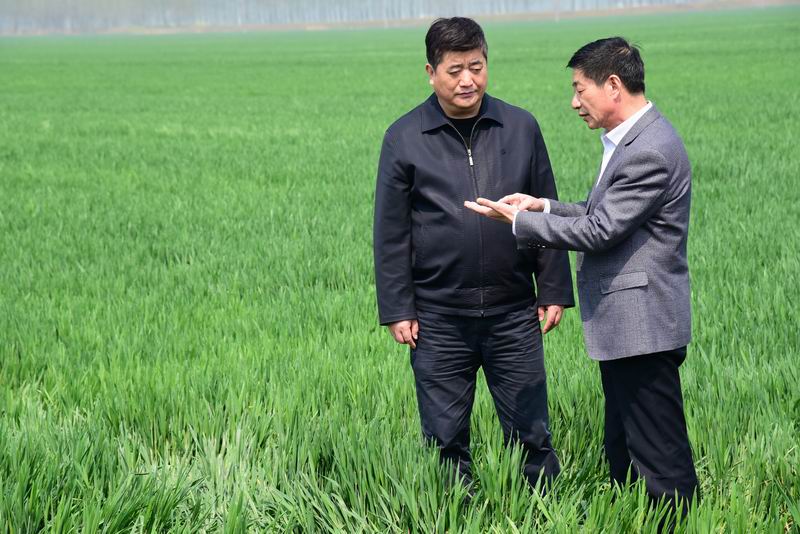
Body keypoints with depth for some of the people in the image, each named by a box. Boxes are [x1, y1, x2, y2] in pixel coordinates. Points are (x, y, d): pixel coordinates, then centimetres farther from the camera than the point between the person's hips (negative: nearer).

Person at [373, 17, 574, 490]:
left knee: (531, 433, 6)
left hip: (514, 313, 1)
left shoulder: (521, 128, 5)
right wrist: (397, 310, -2)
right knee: (445, 439, 8)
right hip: (438, 319, -1)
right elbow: (391, 233, 1)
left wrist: (554, 291, 6)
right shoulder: (404, 139, -1)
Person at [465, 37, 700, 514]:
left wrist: (521, 221, -10)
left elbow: (598, 231, -19)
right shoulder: (632, 139, 13)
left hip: (641, 325, -11)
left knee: (661, 461, -4)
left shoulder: (652, 151, -20)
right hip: (624, 323, 11)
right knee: (624, 453, 17)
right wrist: (545, 207, 6)